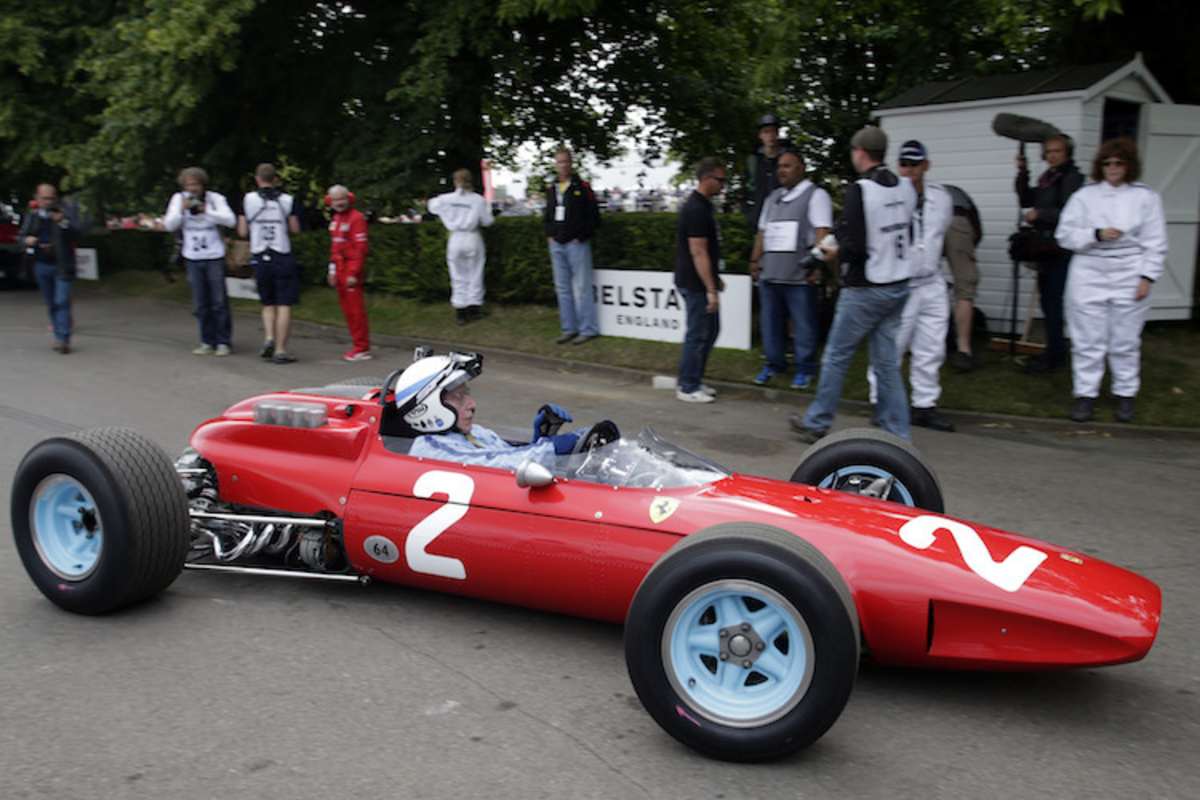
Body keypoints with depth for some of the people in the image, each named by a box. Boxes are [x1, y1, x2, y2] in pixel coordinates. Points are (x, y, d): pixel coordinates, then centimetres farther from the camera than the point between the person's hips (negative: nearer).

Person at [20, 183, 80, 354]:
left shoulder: (66, 212, -4)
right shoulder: (32, 215, 7)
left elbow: (76, 233, -13)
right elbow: (21, 234, 15)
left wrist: (63, 222, -30)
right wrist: (27, 240, -8)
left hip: (62, 266, -5)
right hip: (42, 265, 5)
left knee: (62, 301, -13)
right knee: (51, 304, 11)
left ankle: (64, 339, -13)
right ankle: (59, 338, 21)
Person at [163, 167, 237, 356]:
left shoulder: (215, 198, -4)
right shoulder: (178, 199, 3)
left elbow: (230, 220, -15)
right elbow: (169, 225, -2)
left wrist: (206, 210, -23)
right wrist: (182, 209, -17)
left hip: (214, 257, -2)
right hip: (192, 258, 2)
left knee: (219, 302, -1)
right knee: (200, 304, 6)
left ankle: (224, 342, 6)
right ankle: (207, 342, 15)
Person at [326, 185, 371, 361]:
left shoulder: (356, 218, -10)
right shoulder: (336, 218, 17)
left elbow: (360, 248, -16)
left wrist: (354, 273, -20)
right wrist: (333, 271, 18)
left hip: (352, 269, -9)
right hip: (340, 268, 9)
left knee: (356, 309, -7)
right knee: (347, 309, 11)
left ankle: (362, 349, -2)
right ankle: (358, 345, 18)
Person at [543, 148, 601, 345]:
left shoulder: (581, 187, -6)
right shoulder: (551, 189, 11)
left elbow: (593, 215, -8)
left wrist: (581, 236, -11)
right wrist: (549, 234, 9)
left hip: (577, 244, -6)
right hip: (556, 245, 7)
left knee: (581, 288, -5)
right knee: (562, 288, 11)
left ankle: (588, 329, 1)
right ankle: (569, 329, 19)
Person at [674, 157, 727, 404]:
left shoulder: (701, 205, 12)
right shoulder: (696, 209, -19)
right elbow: (698, 253, -22)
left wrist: (715, 280, 23)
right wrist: (711, 289, -23)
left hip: (701, 282, 10)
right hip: (696, 284, -10)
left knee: (710, 331, 16)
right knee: (697, 335, -2)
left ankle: (692, 381, 24)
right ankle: (687, 388, 7)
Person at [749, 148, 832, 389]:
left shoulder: (815, 195, -2)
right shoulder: (773, 198, 20)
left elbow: (822, 232, -10)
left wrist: (817, 265, -18)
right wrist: (755, 261, 16)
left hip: (800, 276, -6)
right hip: (770, 273, 7)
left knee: (804, 325, -1)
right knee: (770, 322, 11)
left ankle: (804, 369, 8)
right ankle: (774, 364, 23)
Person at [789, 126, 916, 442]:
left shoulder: (859, 190, -17)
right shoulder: (906, 187, 4)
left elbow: (855, 246, -21)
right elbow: (908, 236, 13)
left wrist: (837, 252, -2)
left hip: (864, 290, -7)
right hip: (898, 287, 7)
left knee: (836, 356, 7)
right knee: (887, 362, 11)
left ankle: (816, 423, 18)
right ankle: (896, 434, 12)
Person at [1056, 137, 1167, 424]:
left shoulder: (1146, 197, 2)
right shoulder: (1084, 196, 3)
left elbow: (1155, 243, 2)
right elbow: (1065, 235, -1)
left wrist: (1147, 277, -6)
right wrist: (1097, 235, -15)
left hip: (1129, 279, 0)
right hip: (1089, 276, 0)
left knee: (1125, 342, 6)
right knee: (1088, 341, 3)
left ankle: (1125, 395, 19)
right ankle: (1085, 394, 12)